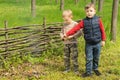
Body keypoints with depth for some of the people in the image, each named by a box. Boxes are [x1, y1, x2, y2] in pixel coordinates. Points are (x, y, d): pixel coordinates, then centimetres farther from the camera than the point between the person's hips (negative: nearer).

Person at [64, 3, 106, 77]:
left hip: (97, 43, 0)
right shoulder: (84, 21, -5)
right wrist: (67, 34, -15)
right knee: (89, 59, 4)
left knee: (96, 58, 14)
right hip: (89, 44, 0)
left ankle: (95, 69, 35)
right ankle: (88, 72, 15)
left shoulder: (98, 20, -6)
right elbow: (76, 28, -8)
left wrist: (103, 40, 3)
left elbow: (102, 30, 0)